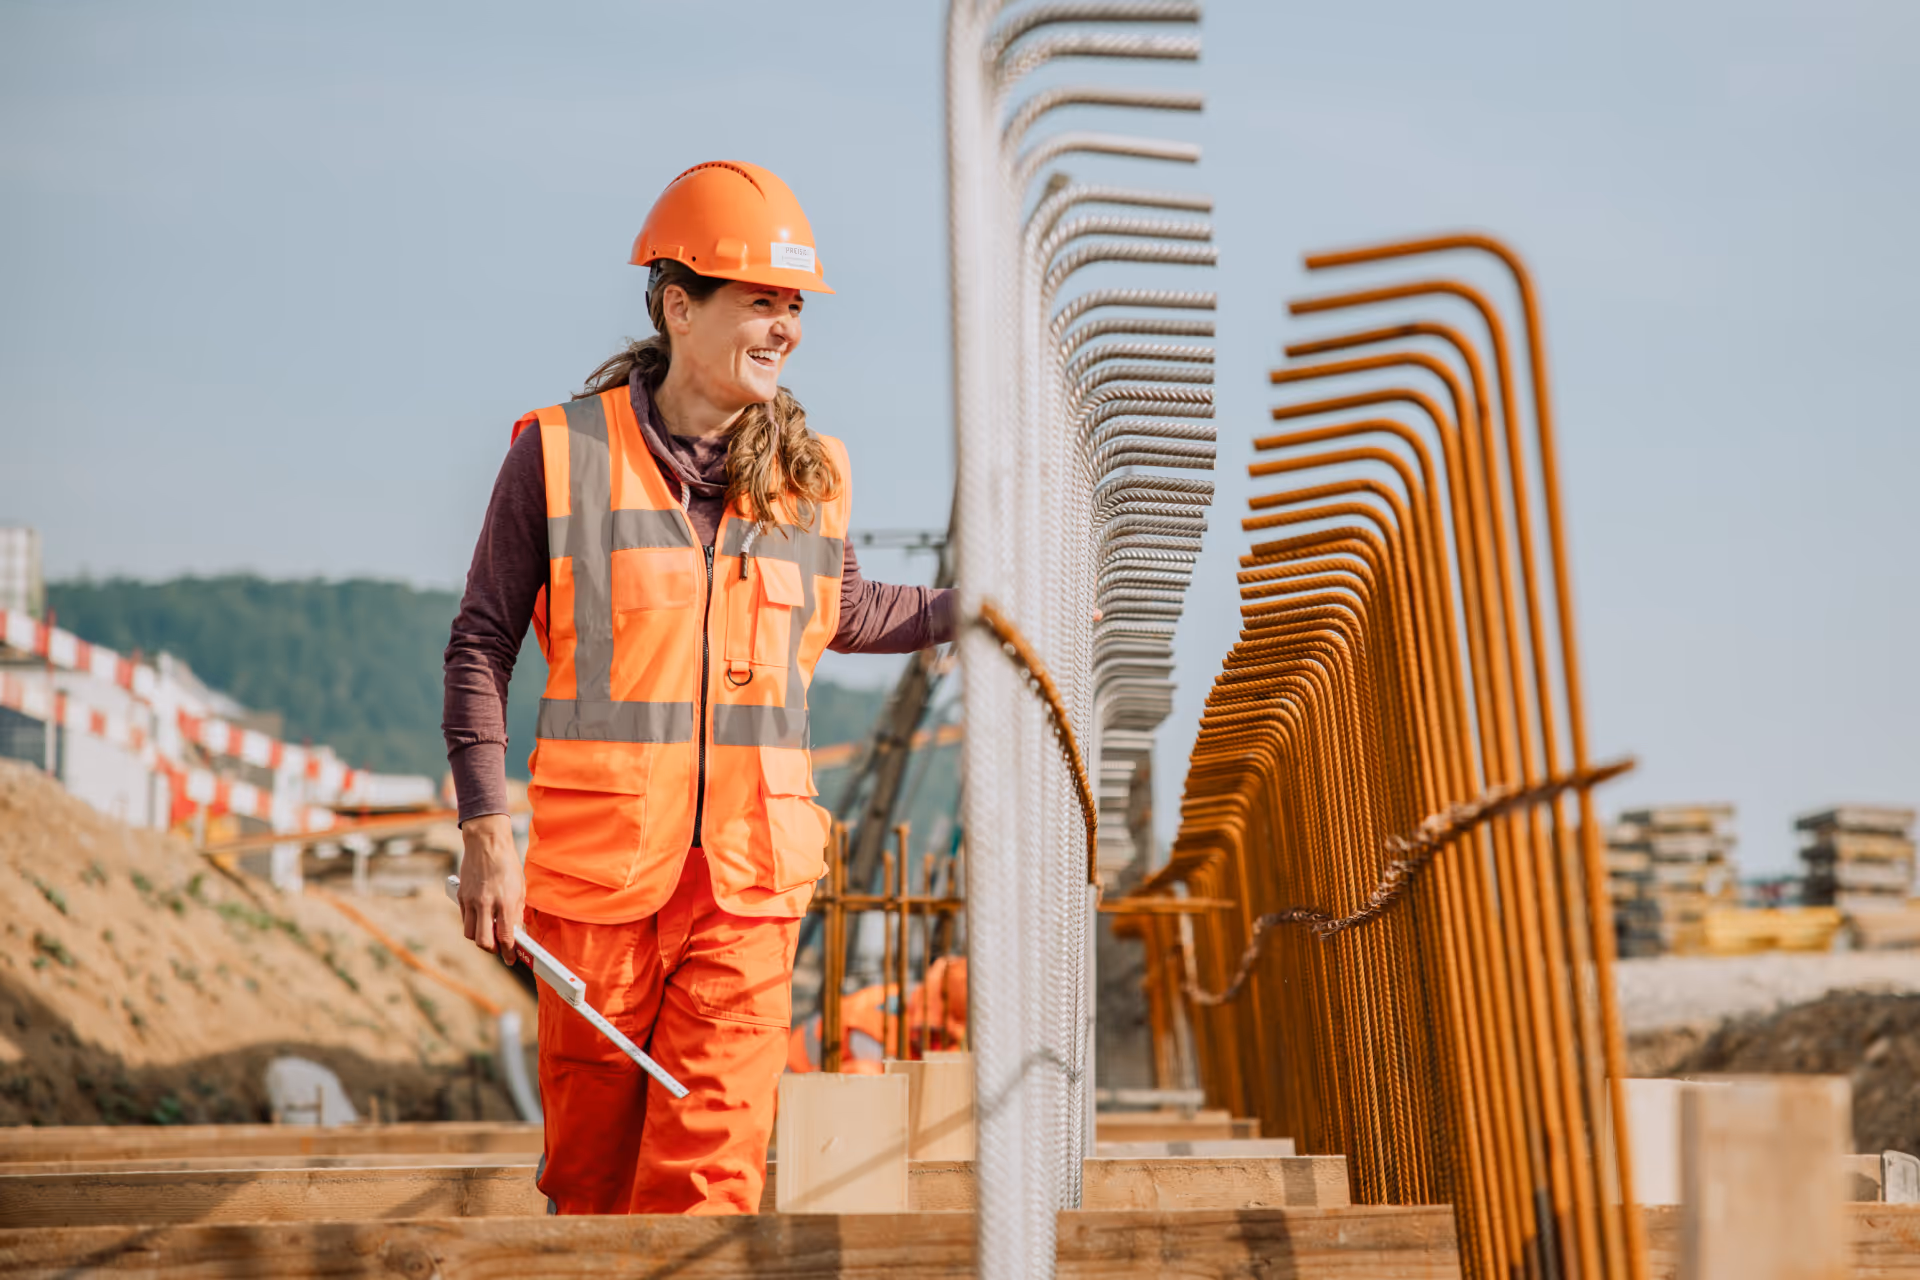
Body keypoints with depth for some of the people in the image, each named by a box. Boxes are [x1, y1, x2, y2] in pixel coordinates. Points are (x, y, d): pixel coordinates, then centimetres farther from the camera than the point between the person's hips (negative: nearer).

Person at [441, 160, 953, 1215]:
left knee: (712, 1162, -6)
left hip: (747, 874, 2)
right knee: (593, 1156, 8)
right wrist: (484, 831, -5)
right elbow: (482, 644, 1)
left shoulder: (806, 472, 8)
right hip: (598, 864, -2)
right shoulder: (560, 454, -2)